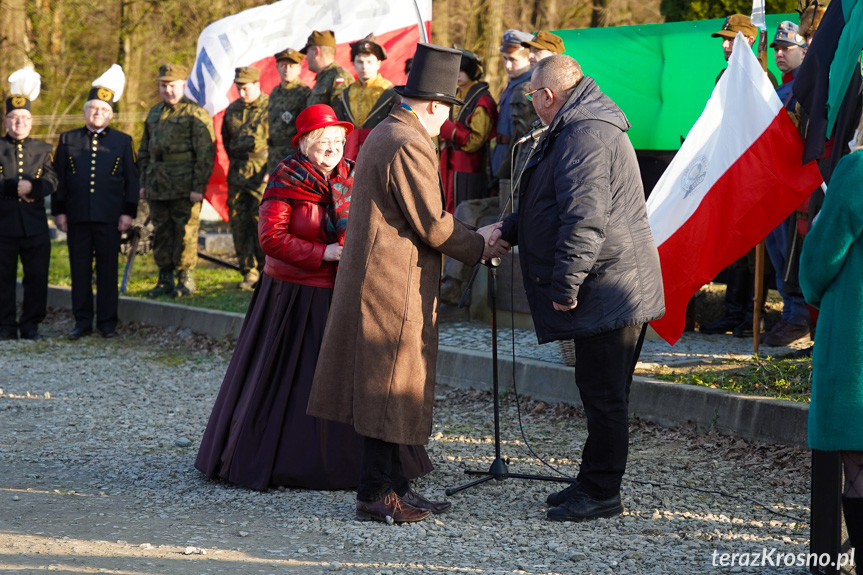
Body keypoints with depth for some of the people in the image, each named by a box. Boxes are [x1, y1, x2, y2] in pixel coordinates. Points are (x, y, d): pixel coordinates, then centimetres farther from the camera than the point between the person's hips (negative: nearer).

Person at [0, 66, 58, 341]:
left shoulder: (43, 150, 12)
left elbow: (51, 181, -3)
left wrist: (32, 186, -20)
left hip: (35, 226, 2)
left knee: (37, 277, 2)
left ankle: (31, 325, 11)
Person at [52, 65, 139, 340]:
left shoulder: (122, 141, 7)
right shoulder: (68, 140, 10)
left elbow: (132, 180, 6)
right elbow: (58, 177, 9)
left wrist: (128, 212, -2)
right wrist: (59, 211, 2)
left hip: (109, 217, -1)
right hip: (77, 217, 1)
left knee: (108, 270, 2)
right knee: (79, 270, 4)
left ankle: (107, 322, 9)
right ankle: (82, 322, 10)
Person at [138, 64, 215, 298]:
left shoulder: (195, 114, -5)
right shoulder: (154, 113, 17)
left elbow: (206, 153, -10)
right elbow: (144, 150, 23)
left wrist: (198, 186, -15)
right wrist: (143, 182, 16)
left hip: (185, 188, -7)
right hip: (157, 188, 7)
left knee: (185, 233, -3)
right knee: (161, 233, 10)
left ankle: (186, 280, 5)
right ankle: (165, 279, 17)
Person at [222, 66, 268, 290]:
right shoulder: (232, 110, 14)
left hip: (262, 174, -6)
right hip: (237, 175, 6)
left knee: (262, 222, -10)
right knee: (239, 225, 4)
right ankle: (249, 272, 10)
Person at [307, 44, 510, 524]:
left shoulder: (383, 135, 16)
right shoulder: (410, 145, -17)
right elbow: (432, 226, -18)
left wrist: (473, 236, 17)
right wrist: (479, 246, -2)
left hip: (372, 279, 11)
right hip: (396, 286, -11)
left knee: (383, 386, 14)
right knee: (391, 387, -4)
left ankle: (395, 486, 21)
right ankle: (377, 494, 0)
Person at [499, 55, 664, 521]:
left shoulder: (585, 136, -18)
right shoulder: (580, 128, 18)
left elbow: (584, 220, -25)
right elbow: (550, 206, 29)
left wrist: (564, 285, -22)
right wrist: (508, 231, 24)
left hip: (607, 290, -11)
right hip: (609, 291, 11)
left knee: (603, 395, -3)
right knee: (599, 391, 16)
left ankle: (602, 492, 3)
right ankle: (593, 482, 24)